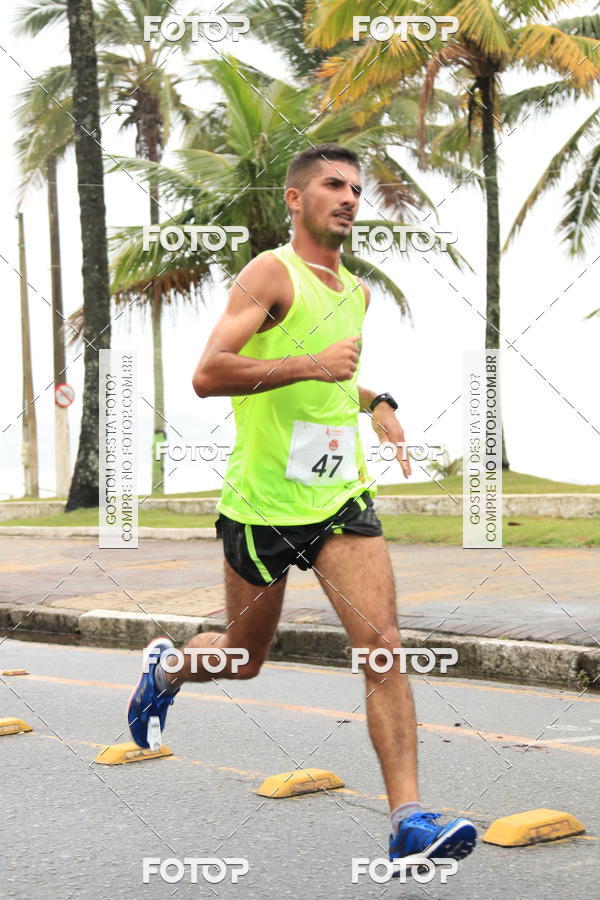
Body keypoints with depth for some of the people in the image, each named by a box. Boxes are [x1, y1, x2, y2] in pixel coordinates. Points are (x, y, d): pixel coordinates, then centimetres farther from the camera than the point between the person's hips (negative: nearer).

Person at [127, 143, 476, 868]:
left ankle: (409, 821, -13)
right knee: (243, 660, 12)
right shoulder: (271, 273, -10)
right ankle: (165, 669, 47)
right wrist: (309, 364, -29)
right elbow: (207, 375, -22)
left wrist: (375, 403, 14)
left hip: (341, 497, 5)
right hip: (263, 503, -5)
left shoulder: (356, 293, 13)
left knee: (383, 644, -12)